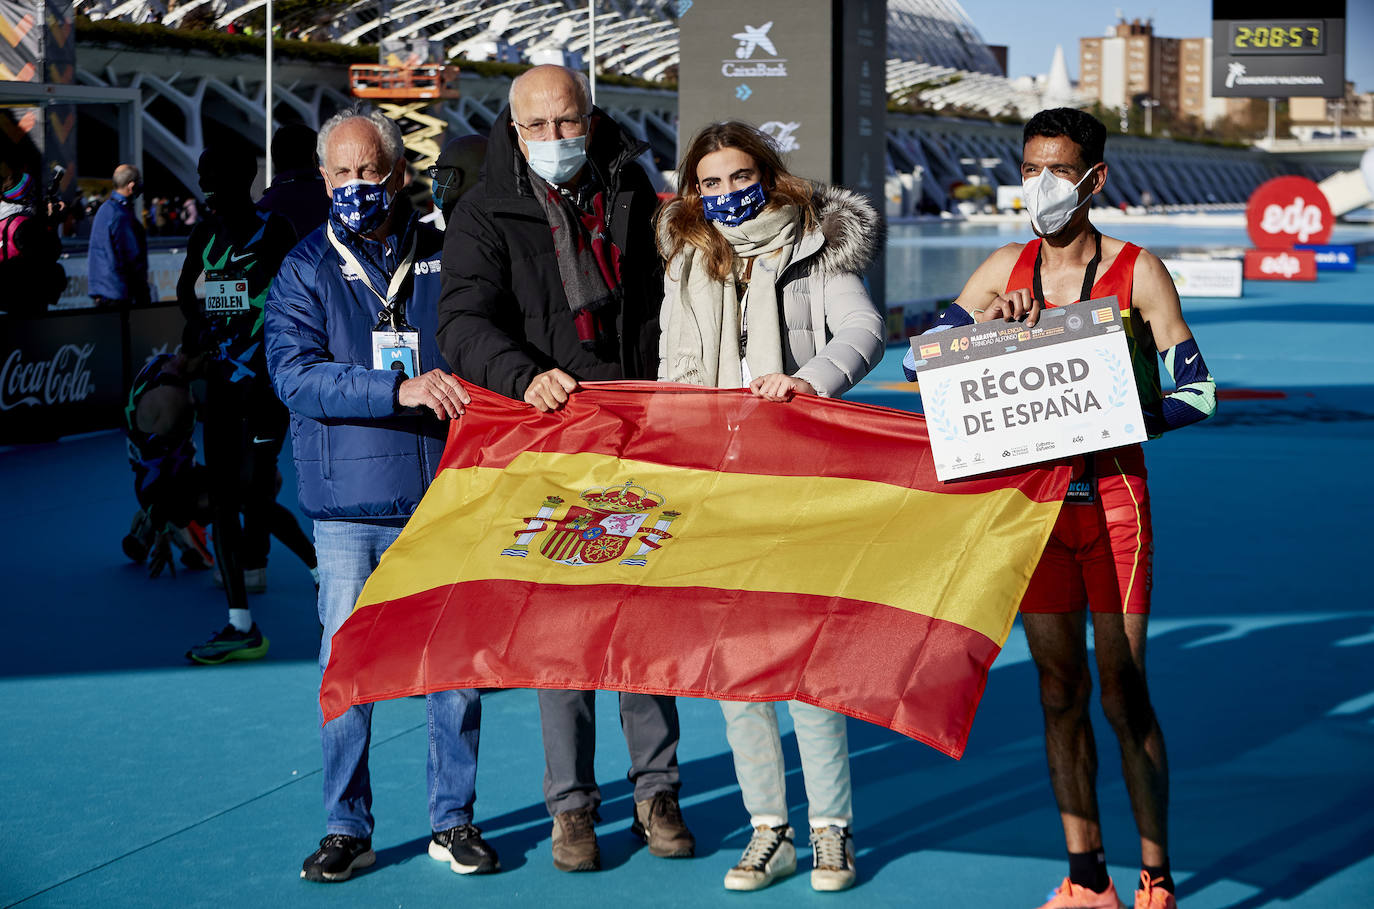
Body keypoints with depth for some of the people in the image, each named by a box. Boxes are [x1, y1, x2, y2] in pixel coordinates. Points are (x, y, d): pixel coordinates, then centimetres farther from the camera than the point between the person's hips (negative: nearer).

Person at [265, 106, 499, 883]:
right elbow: (295, 373, -9)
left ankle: (454, 821, 15)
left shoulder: (444, 257, 8)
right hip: (349, 505, -1)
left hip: (442, 497, 1)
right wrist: (401, 390, -21)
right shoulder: (306, 270, 5)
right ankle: (347, 828, 12)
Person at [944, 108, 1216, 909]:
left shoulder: (1137, 272, -3)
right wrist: (986, 321, -11)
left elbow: (1198, 390, -6)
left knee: (1125, 692, -4)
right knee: (1060, 690, 7)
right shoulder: (1006, 270, 7)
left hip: (1113, 497, -3)